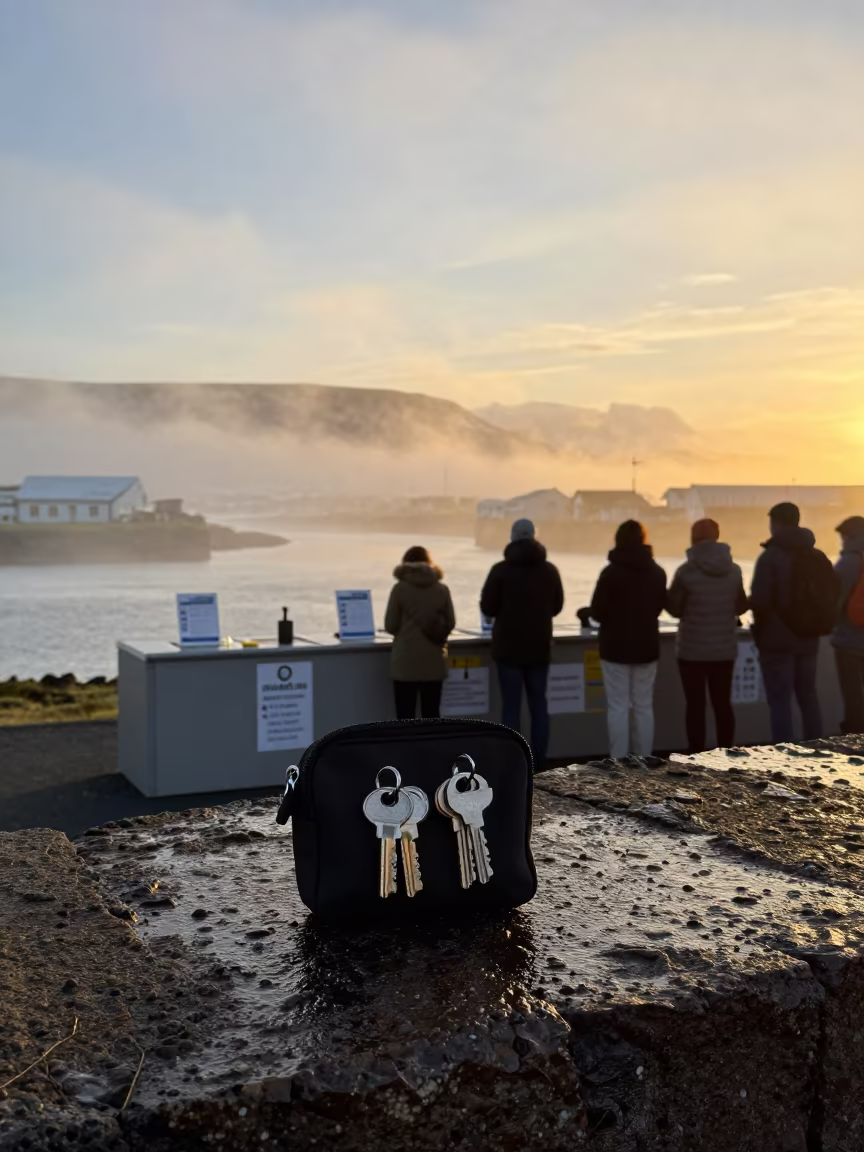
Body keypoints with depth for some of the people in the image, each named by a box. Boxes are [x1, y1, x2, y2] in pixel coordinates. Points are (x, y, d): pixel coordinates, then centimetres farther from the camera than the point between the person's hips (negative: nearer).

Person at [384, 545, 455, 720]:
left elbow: (390, 625, -4)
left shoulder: (400, 588, -6)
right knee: (431, 715, 11)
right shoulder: (442, 589, 3)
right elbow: (450, 623, 8)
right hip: (434, 662, 3)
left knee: (405, 717, 3)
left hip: (406, 662, -3)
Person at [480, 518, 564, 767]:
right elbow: (557, 606, 11)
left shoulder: (501, 570, -11)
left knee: (511, 705, 1)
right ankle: (539, 761, 11)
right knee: (538, 703, 10)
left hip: (509, 647, -3)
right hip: (540, 647, 3)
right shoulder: (550, 570, 1)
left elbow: (487, 608, -7)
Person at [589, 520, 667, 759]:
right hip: (647, 646, 4)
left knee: (618, 706, 0)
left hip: (616, 647, -4)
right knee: (644, 706, 10)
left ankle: (619, 763, -1)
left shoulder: (611, 572, -14)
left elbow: (597, 612, -11)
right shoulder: (657, 572, 4)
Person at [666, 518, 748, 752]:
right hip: (725, 649, 4)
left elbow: (675, 608, -8)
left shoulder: (687, 571, -14)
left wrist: (666, 596, 12)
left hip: (693, 650, -4)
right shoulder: (733, 570, 1)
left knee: (695, 705, 3)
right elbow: (741, 607, 10)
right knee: (723, 703, 11)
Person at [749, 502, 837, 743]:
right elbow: (831, 597, 14)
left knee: (780, 702, -3)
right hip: (808, 639, 7)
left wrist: (759, 632, 0)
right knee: (808, 697, 16)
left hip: (778, 640, -7)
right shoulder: (818, 557, 10)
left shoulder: (771, 556, -13)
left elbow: (759, 600, -18)